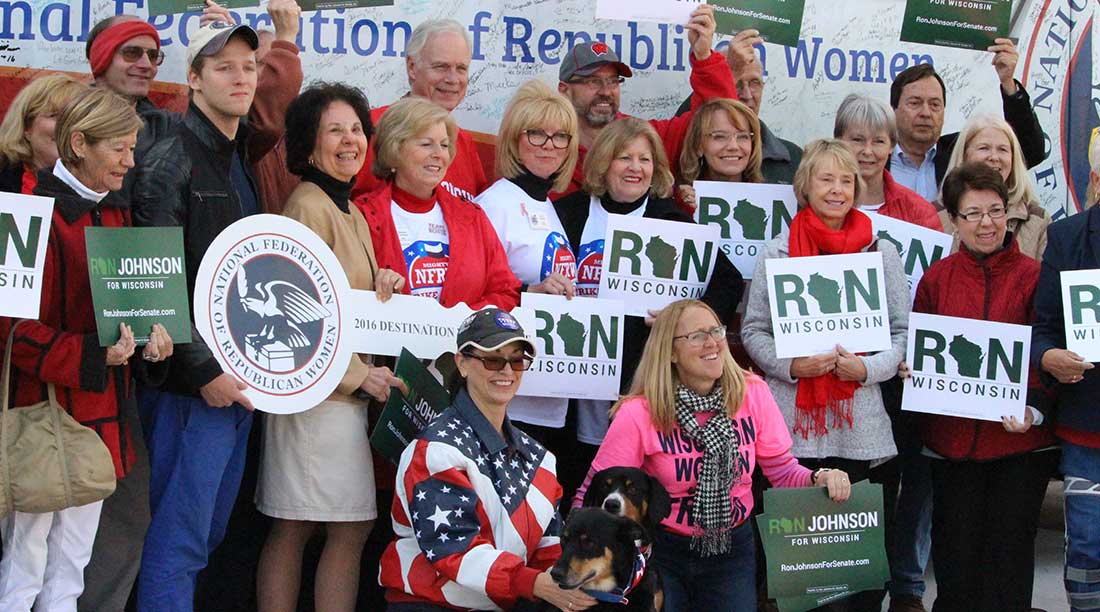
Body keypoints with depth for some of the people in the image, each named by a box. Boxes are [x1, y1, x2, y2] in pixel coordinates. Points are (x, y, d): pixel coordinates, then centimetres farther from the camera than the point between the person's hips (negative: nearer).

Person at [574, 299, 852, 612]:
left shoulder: (752, 393, -9)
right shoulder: (639, 413, -17)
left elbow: (782, 469, -2)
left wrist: (819, 479, -22)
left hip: (733, 548, 2)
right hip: (661, 551, -2)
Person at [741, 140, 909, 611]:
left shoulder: (882, 253, 8)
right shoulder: (777, 251, 6)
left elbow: (903, 333, 7)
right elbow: (753, 330, 6)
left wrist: (867, 368, -11)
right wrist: (791, 365, -12)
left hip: (862, 427, 1)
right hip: (793, 422, 0)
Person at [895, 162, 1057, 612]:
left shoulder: (1033, 276, -1)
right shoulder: (936, 278, 6)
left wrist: (1032, 409, -16)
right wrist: (909, 367, -7)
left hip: (1020, 439, -2)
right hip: (952, 436, 2)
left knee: (1011, 551, 4)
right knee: (956, 555, 8)